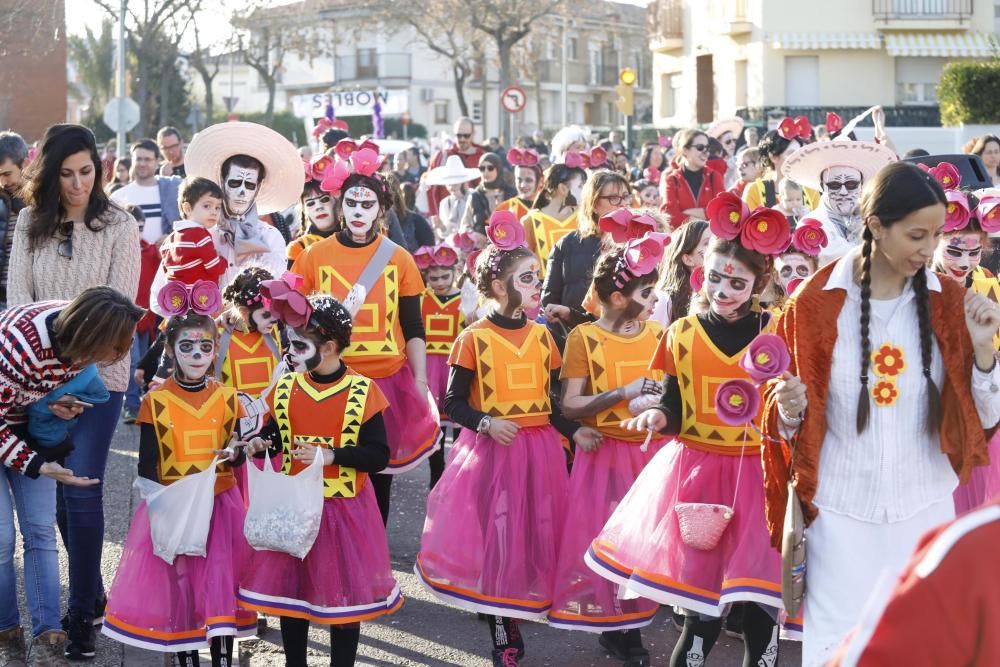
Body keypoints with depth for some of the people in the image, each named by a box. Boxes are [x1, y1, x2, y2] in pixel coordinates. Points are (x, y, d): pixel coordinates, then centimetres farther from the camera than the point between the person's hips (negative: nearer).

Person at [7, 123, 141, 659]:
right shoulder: (31, 222, 5)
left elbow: (120, 305, -8)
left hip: (98, 373, -4)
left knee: (82, 489, -9)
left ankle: (83, 613, 0)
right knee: (58, 488, 10)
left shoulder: (118, 226, -4)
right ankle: (91, 590, 27)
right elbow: (18, 296, 0)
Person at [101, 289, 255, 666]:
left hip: (220, 507, 1)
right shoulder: (156, 402, -5)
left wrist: (235, 453, -14)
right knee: (177, 586, 4)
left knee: (220, 583, -2)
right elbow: (147, 466, -4)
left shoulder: (226, 399, 2)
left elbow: (235, 457, 9)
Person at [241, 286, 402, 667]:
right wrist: (258, 444, -11)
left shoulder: (362, 391, -13)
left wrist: (331, 455, -26)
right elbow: (277, 434, 12)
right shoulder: (286, 388, -1)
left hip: (344, 510, -4)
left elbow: (379, 456, -14)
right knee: (289, 589, 12)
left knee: (343, 592, 6)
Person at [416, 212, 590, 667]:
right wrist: (486, 423, -20)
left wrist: (573, 432, -4)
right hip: (491, 451, -4)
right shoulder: (474, 338, -6)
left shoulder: (542, 336, 8)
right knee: (493, 538, -2)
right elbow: (453, 403, -5)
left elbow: (549, 402, 11)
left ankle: (517, 619, 21)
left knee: (535, 537, 6)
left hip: (539, 450, 4)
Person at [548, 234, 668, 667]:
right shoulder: (584, 338, -8)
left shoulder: (658, 334, 5)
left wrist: (662, 399, -10)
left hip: (653, 451, 4)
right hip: (606, 453, -4)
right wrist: (623, 394, -22)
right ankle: (614, 626, 12)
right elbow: (569, 406, -12)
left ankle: (632, 627, 18)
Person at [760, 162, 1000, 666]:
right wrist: (790, 410, -22)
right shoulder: (815, 303, -7)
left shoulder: (949, 302, -1)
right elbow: (784, 416, 0)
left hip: (926, 506, 2)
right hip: (840, 509, -2)